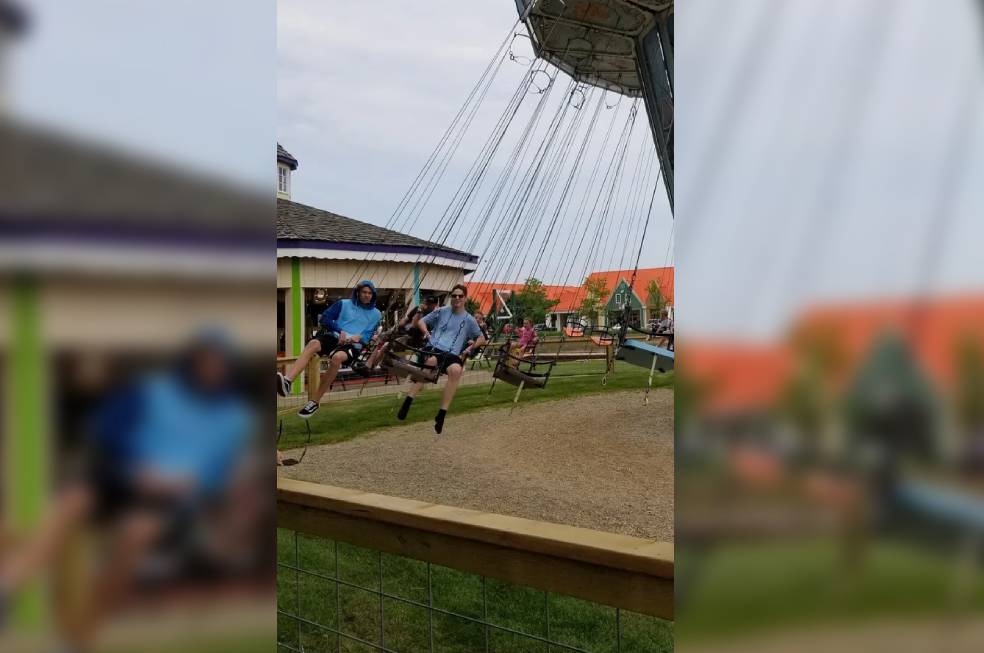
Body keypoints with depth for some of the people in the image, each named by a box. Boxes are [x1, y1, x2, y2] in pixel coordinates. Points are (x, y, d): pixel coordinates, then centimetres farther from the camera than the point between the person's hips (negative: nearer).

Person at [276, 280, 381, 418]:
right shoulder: (344, 304, 15)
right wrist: (340, 331, -6)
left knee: (337, 357, -38)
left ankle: (314, 401, -32)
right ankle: (286, 381, -54)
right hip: (335, 337, 1)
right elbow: (324, 318, 8)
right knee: (313, 343, -34)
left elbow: (372, 335, 10)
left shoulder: (376, 314, 18)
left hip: (354, 344, -1)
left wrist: (360, 337, -11)